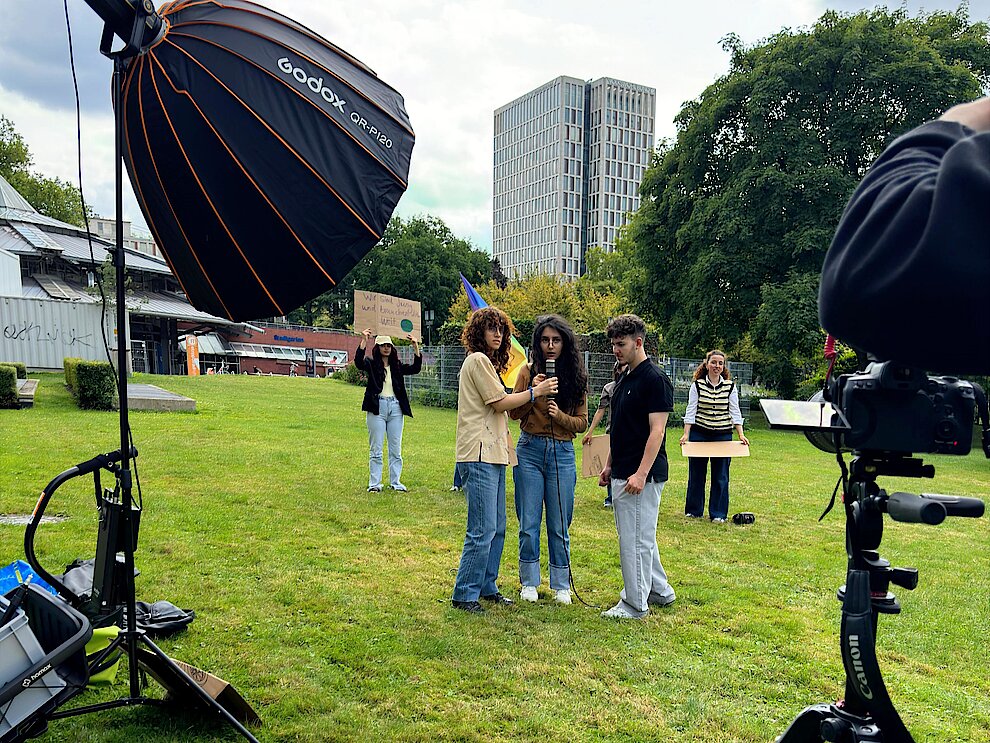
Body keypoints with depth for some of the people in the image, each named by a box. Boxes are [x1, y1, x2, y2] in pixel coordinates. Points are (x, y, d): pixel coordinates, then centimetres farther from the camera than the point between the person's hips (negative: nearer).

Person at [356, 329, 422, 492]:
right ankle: (374, 483, 7)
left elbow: (415, 368, 2)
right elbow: (358, 362, -16)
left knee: (396, 449, 8)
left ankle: (395, 482, 16)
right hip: (377, 407, -3)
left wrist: (415, 346, -7)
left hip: (395, 407, 3)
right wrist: (364, 341, -24)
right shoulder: (371, 364, 3)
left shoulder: (397, 366, 12)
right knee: (376, 449, 1)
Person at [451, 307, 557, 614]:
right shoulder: (478, 360, -8)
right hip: (480, 456, -10)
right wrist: (534, 392, -3)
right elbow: (500, 403, -11)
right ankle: (464, 594, 2)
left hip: (493, 455, 10)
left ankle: (487, 587, 25)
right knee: (482, 530, -8)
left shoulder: (486, 362, 23)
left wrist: (530, 390, 10)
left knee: (497, 528, 14)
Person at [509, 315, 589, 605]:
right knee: (528, 523, 6)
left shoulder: (575, 377, 4)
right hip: (530, 451, 0)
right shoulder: (529, 371, 3)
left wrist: (560, 415, -15)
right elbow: (513, 413, 1)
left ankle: (561, 585, 21)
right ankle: (529, 582, 21)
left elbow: (582, 422, 4)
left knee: (559, 525, 7)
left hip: (562, 454, 0)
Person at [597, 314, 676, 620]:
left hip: (642, 476, -10)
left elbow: (657, 430, -20)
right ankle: (659, 591, 32)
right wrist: (609, 466, 17)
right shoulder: (624, 380, 14)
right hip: (622, 474, 10)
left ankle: (635, 604, 11)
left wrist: (641, 474, -25)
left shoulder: (655, 379, -14)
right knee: (639, 537, 18)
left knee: (635, 538, -1)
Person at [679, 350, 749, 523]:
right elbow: (691, 410, -3)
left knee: (720, 475, 2)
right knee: (696, 472, 7)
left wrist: (741, 434, -8)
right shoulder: (697, 385, -1)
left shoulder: (730, 386, 2)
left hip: (723, 434, 0)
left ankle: (718, 513, 12)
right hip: (699, 433, 0)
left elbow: (735, 411, 2)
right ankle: (693, 510, 21)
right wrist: (686, 434, -12)